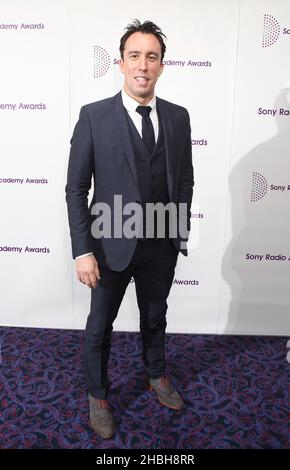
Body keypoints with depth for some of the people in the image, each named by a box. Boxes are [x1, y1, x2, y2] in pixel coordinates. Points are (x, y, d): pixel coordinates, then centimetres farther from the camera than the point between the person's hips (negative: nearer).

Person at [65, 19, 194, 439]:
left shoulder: (178, 117, 2)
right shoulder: (94, 116, -9)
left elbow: (185, 180, 8)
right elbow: (76, 189, -9)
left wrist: (181, 232, 5)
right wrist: (83, 251, -13)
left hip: (162, 245, 3)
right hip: (112, 245, -3)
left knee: (155, 317, 23)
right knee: (100, 326, 14)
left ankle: (157, 376, 50)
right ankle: (98, 395, 40)